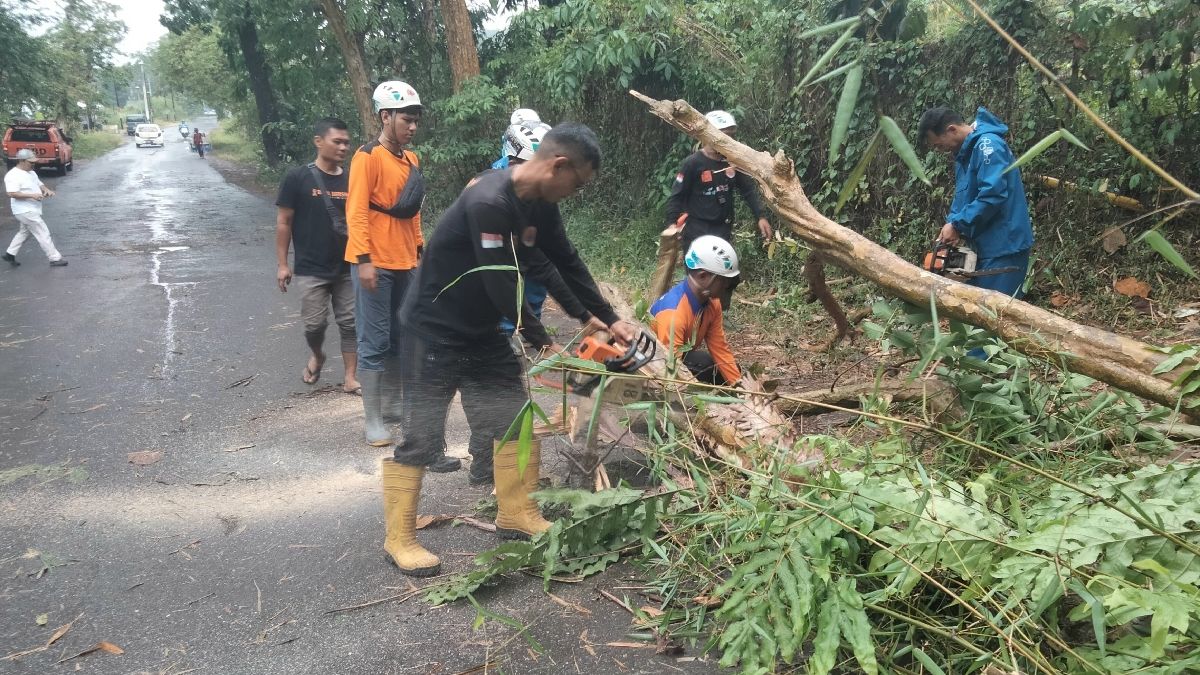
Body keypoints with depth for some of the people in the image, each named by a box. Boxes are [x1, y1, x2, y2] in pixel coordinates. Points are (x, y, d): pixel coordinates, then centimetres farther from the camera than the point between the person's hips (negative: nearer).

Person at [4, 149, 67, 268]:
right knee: (43, 233, -7)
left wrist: (47, 190, -2)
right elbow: (12, 193, -25)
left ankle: (10, 254, 31)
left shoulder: (31, 172, 11)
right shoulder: (13, 175, -18)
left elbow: (39, 184, 21)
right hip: (26, 211, -10)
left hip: (31, 210, 10)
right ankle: (55, 259, -3)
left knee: (24, 232, 21)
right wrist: (32, 195, -29)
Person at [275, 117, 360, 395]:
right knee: (314, 323, 3)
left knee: (350, 323, 5)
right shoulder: (298, 178, -8)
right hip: (311, 270, -3)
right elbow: (283, 222, -3)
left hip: (347, 268, 3)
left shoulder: (351, 180, 1)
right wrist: (282, 263, -5)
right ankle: (316, 355, 35)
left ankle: (350, 379, 14)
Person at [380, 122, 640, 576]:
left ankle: (516, 515, 25)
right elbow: (501, 285, -28)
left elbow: (569, 265, 10)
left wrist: (610, 320, 11)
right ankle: (399, 539, 13)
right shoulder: (489, 203, -29)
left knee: (516, 420, 11)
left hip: (482, 333, 9)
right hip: (434, 333, -9)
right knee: (421, 438, -1)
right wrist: (544, 344, -19)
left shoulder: (538, 205, 0)